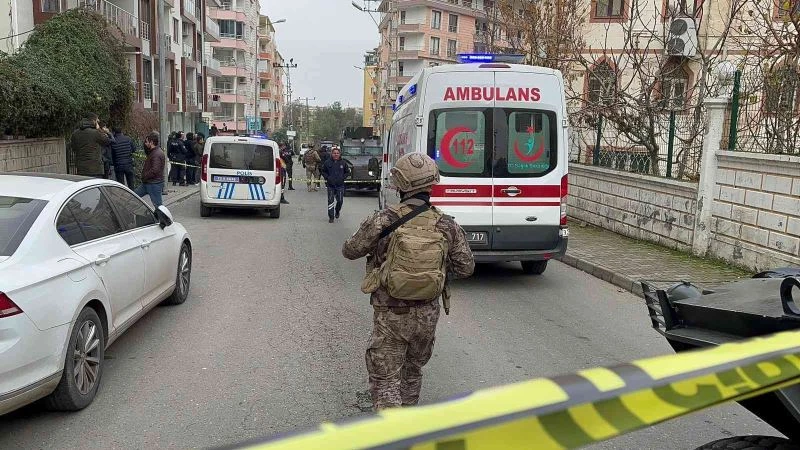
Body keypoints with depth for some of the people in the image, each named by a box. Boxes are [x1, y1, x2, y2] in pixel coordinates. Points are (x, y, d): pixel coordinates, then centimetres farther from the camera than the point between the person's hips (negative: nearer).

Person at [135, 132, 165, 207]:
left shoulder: (157, 154, -21)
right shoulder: (152, 152, 13)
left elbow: (154, 170, -28)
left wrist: (144, 177, -14)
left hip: (154, 184, -11)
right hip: (147, 183, 11)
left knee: (157, 205, -4)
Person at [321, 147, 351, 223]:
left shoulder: (343, 163, 1)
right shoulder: (327, 163, -2)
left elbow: (347, 172, 11)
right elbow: (323, 172, 9)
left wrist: (343, 178, -4)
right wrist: (327, 178, -6)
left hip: (340, 185, 1)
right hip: (330, 185, -1)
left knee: (340, 200, 2)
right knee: (330, 201, -1)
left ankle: (337, 211, 33)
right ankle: (331, 217, 6)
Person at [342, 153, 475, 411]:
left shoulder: (382, 221, -16)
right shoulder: (447, 225, -6)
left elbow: (350, 251, -3)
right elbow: (466, 267, 0)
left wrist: (370, 233, 17)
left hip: (390, 315, -4)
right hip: (427, 315, 4)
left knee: (384, 379, 6)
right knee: (413, 370, 26)